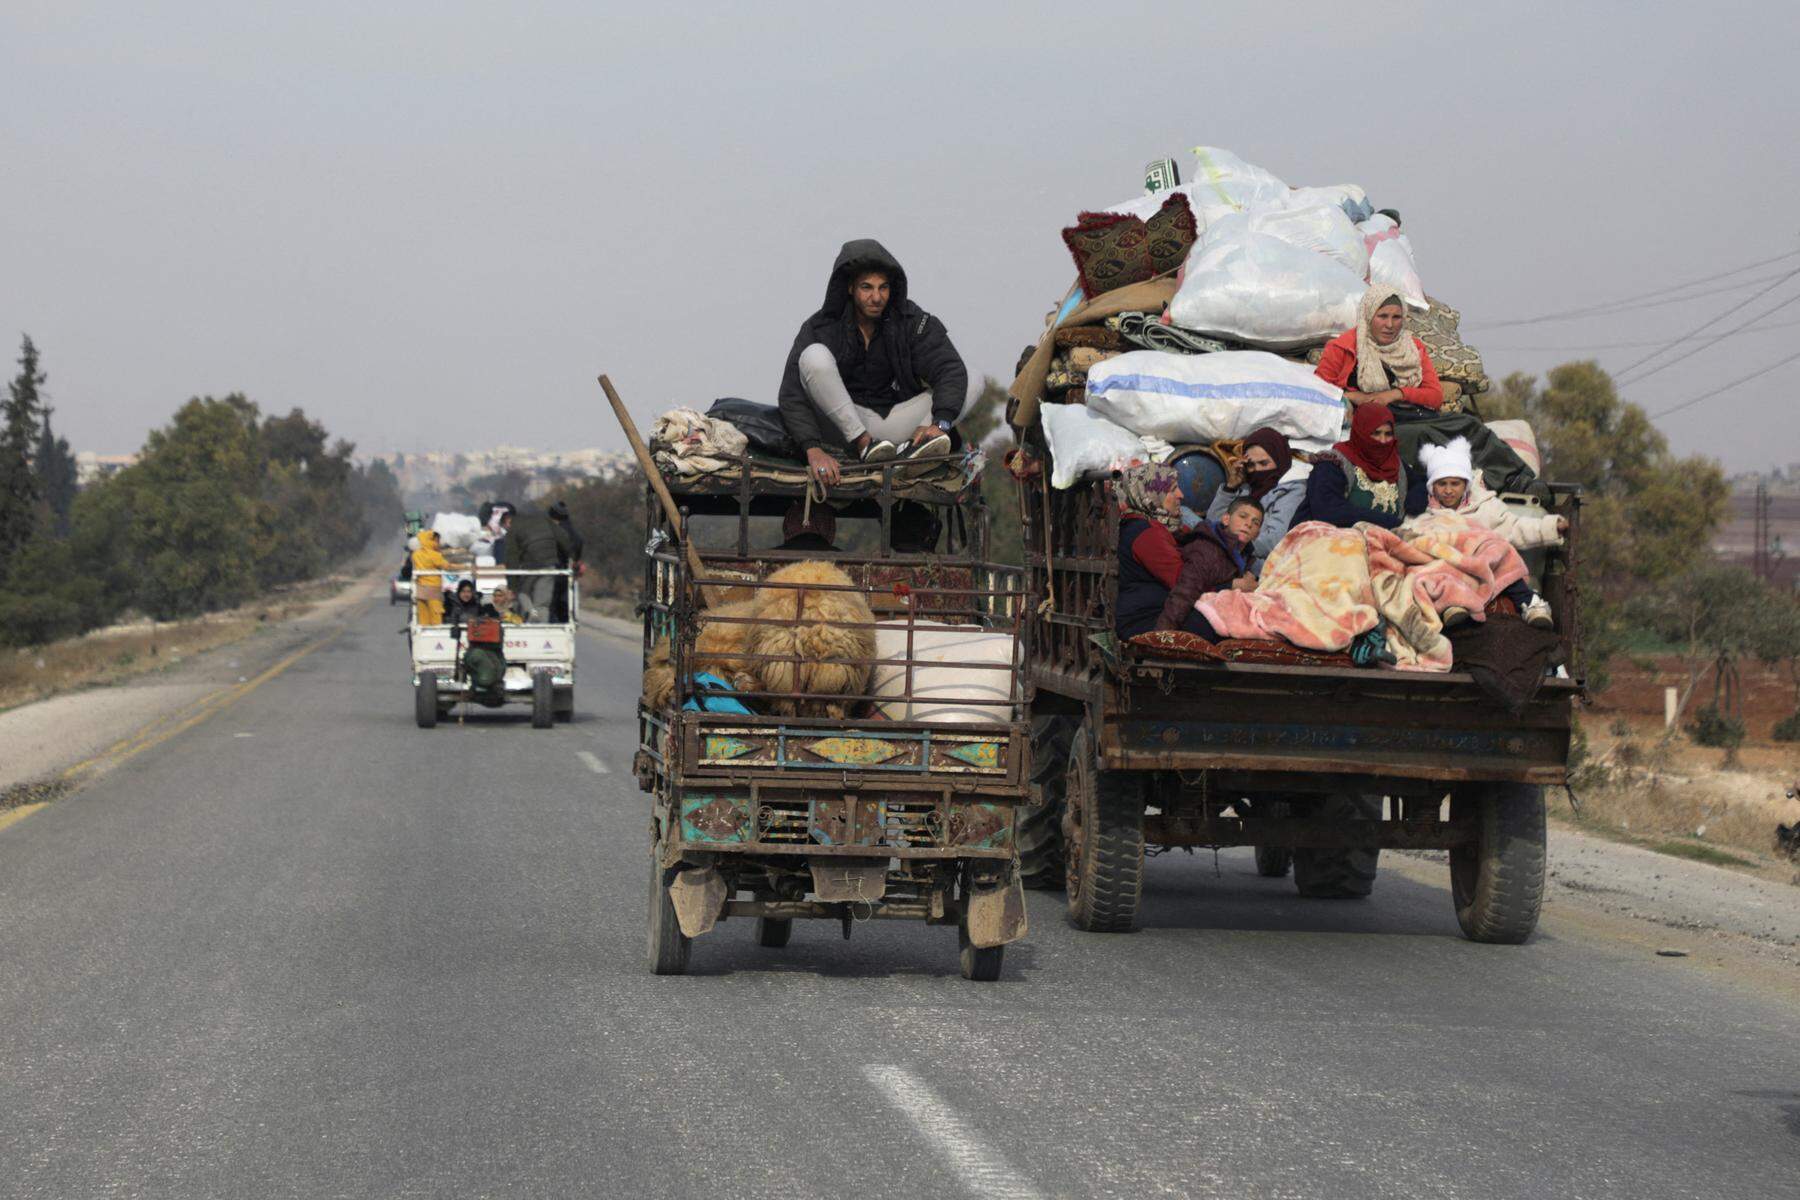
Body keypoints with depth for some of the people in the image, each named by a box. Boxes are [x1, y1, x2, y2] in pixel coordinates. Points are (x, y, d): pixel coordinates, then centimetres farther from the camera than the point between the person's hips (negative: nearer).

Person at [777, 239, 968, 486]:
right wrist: (813, 449, -35)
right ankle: (864, 444, -28)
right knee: (815, 356, -27)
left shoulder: (912, 321, -5)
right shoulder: (820, 327, -11)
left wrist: (939, 424, -34)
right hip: (843, 426, -3)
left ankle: (912, 448, -35)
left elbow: (952, 370, -15)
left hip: (895, 424, 3)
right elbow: (792, 396, -19)